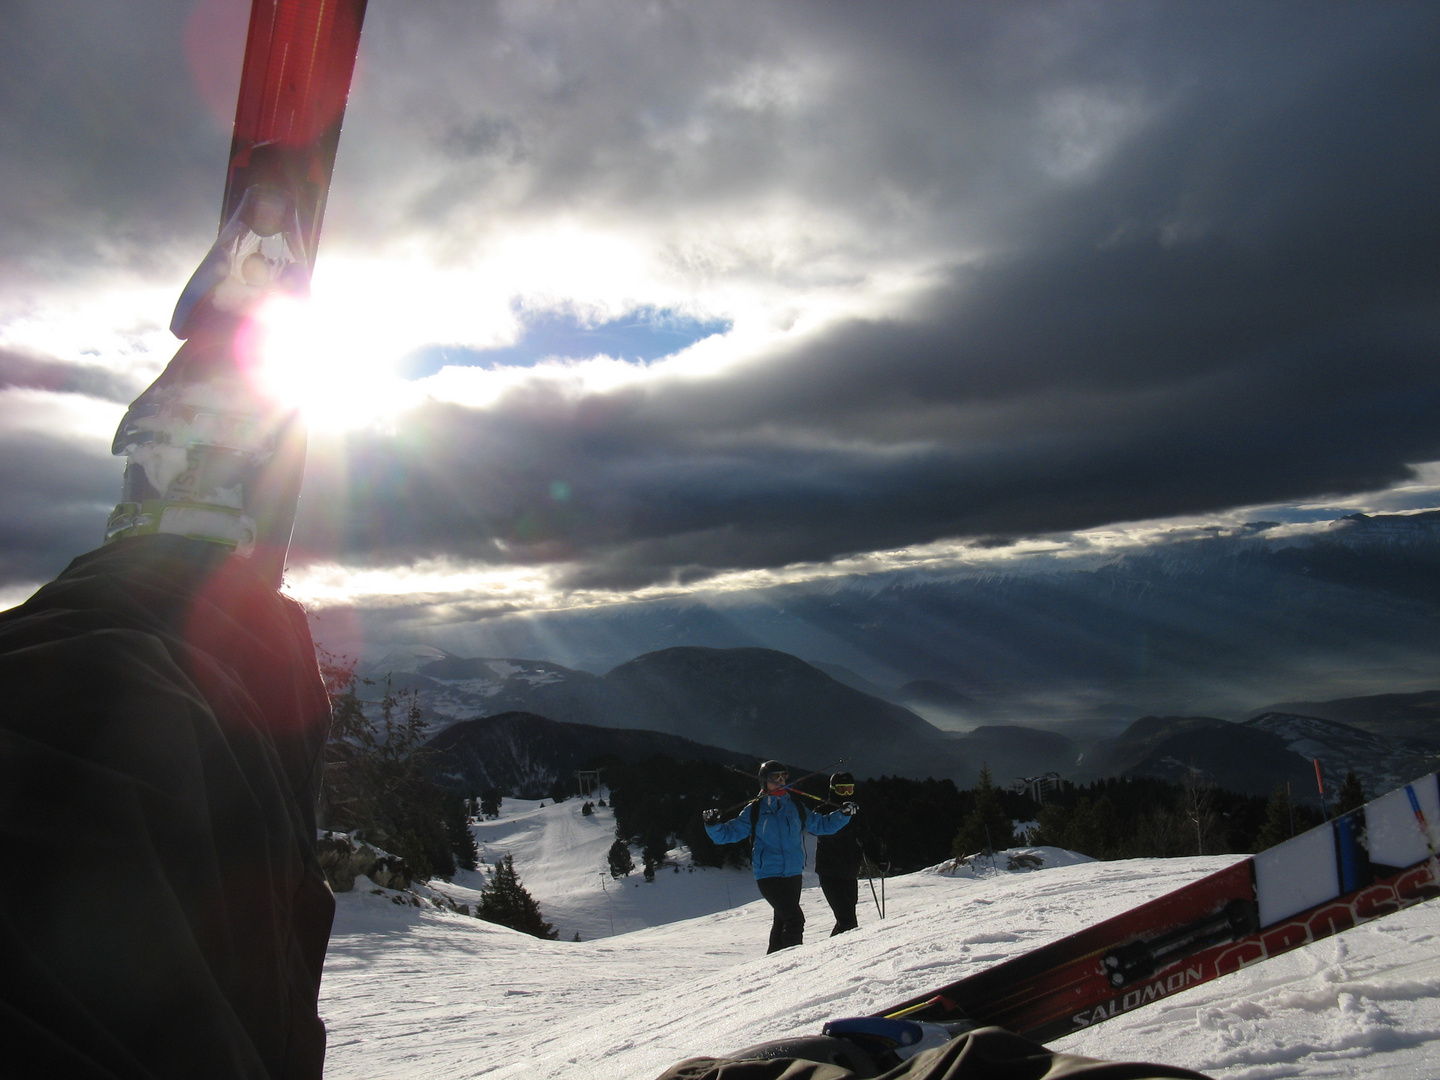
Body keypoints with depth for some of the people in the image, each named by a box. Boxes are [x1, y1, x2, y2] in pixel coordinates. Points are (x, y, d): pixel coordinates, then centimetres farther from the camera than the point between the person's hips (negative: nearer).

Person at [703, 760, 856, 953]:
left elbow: (822, 825, 20)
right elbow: (729, 833, 0)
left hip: (793, 874, 5)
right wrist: (713, 825, -19)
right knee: (794, 919, -16)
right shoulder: (754, 810, 0)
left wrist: (843, 814, 6)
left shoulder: (795, 807, 10)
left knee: (782, 921, 15)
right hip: (768, 875, -5)